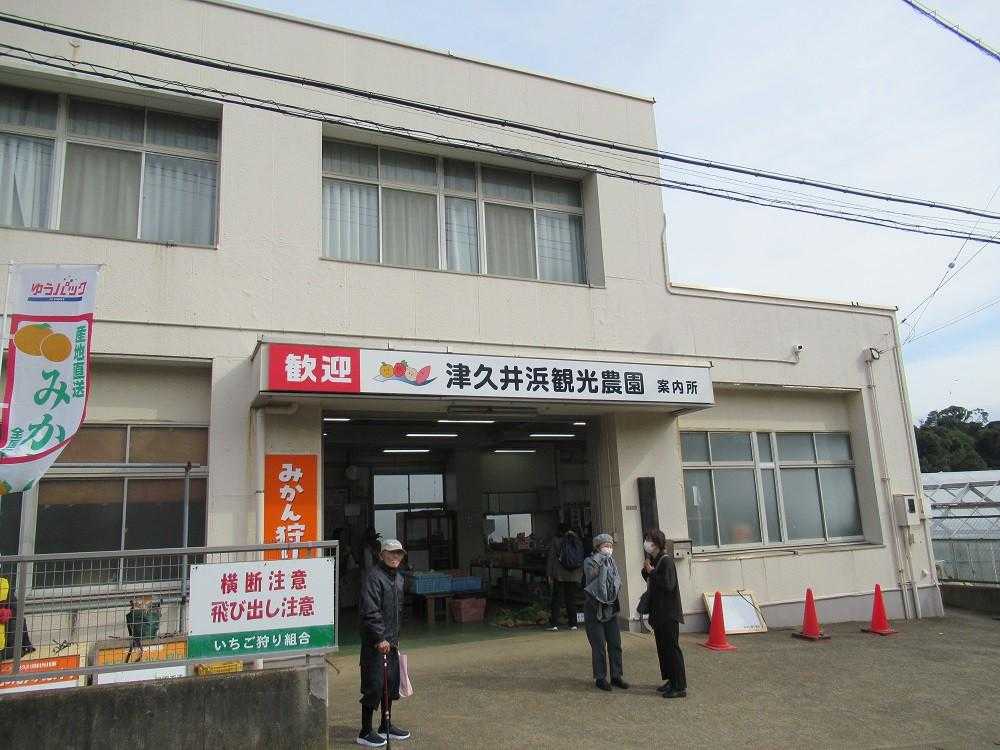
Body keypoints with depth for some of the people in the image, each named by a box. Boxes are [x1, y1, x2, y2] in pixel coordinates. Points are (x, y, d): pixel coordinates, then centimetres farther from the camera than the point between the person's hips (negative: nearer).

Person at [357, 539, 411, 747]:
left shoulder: (398, 578, 14)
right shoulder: (373, 575, -15)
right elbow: (370, 611, -21)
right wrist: (380, 638, -22)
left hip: (391, 640, 9)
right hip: (375, 642, -9)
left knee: (391, 683, 16)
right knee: (374, 686, -2)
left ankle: (386, 726, 30)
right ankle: (365, 733, 10)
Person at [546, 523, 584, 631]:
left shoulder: (556, 540, -4)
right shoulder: (576, 540, 5)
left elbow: (551, 558, -5)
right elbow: (581, 560, 8)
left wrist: (550, 574, 0)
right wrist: (579, 576, 15)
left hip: (559, 575, -3)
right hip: (573, 576, 3)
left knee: (556, 598, 2)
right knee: (571, 599, 10)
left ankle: (554, 624, -1)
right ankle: (573, 623, 9)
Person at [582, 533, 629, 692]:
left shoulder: (611, 562, 8)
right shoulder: (590, 562, -7)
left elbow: (618, 582, -2)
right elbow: (592, 574, -26)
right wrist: (603, 562, -25)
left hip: (610, 608, 5)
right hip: (594, 608, -5)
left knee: (615, 644, 6)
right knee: (599, 646, -2)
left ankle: (616, 676, 18)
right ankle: (600, 678, 10)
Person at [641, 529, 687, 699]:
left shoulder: (666, 561, -16)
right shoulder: (654, 560, 11)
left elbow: (668, 585, -24)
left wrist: (652, 572, -17)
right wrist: (646, 571, 2)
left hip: (669, 613, -9)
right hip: (658, 612, 9)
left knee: (671, 647, -5)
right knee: (662, 647, 15)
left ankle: (680, 686, 0)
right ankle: (671, 680, 26)